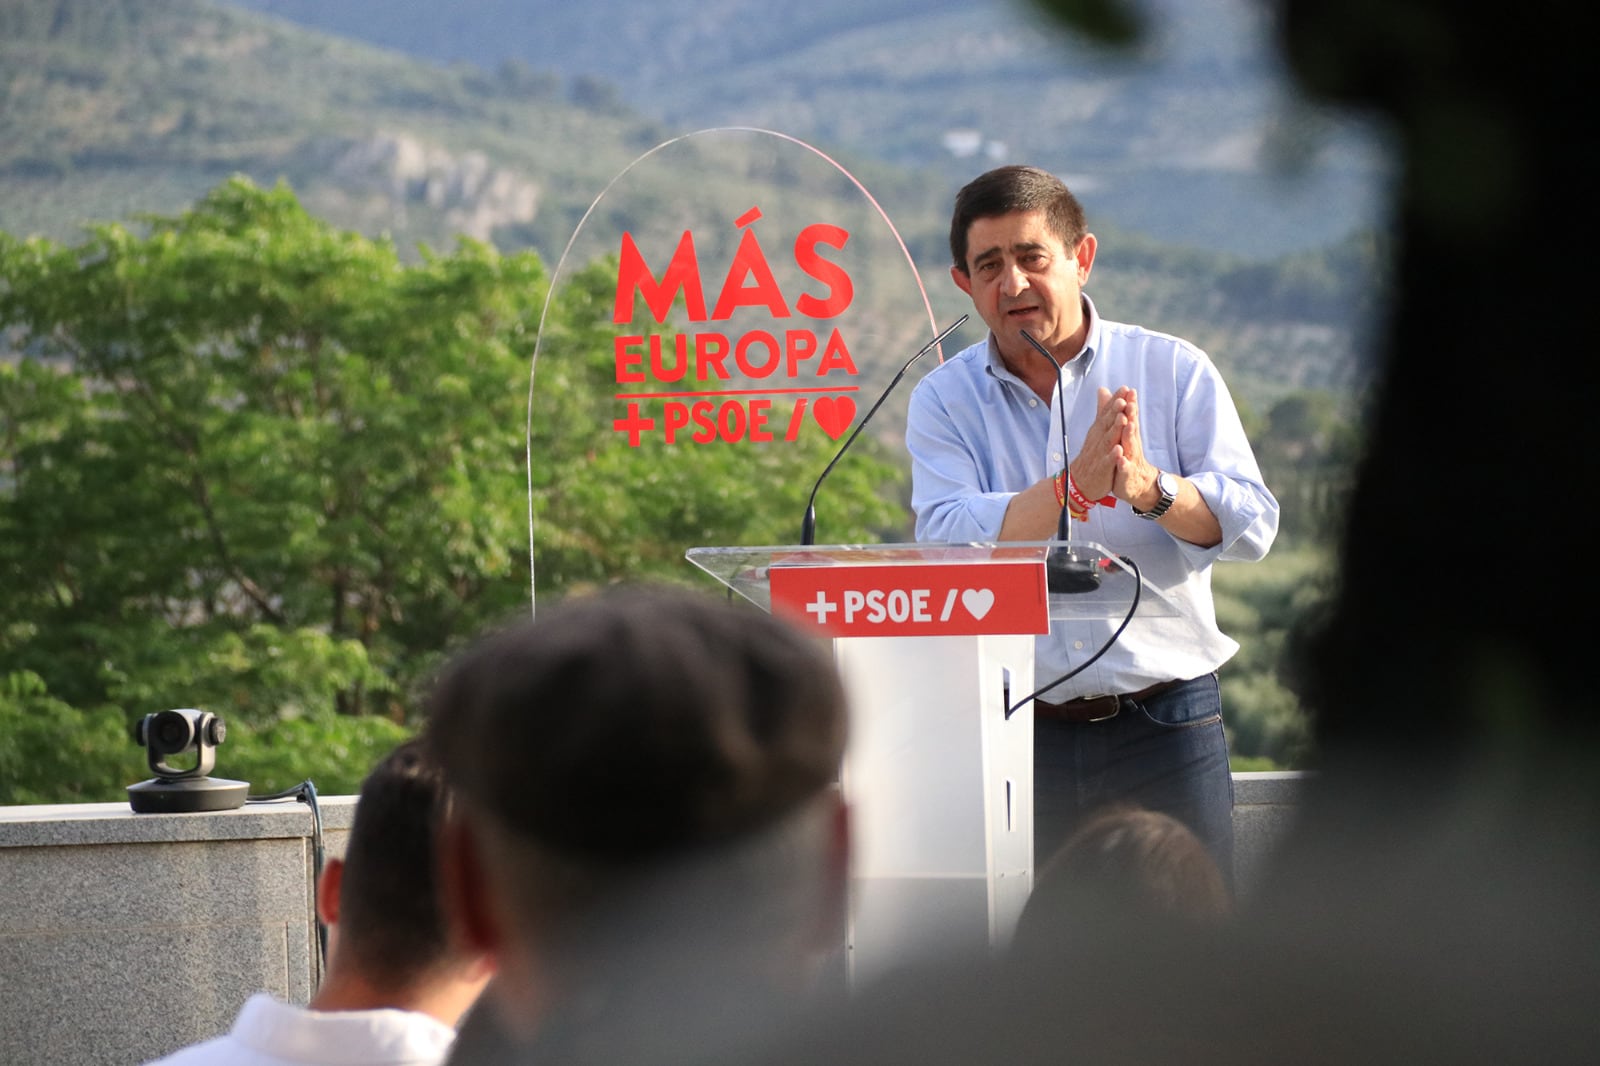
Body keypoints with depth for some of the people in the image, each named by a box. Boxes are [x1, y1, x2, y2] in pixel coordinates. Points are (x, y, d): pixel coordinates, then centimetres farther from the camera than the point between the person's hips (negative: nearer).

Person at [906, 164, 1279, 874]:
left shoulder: (1174, 371, 4)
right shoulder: (943, 402, 5)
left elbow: (1250, 523, -6)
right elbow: (944, 541, -12)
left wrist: (1148, 488, -25)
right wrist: (1076, 486, -24)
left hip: (1165, 732, 0)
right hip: (1016, 732, 1)